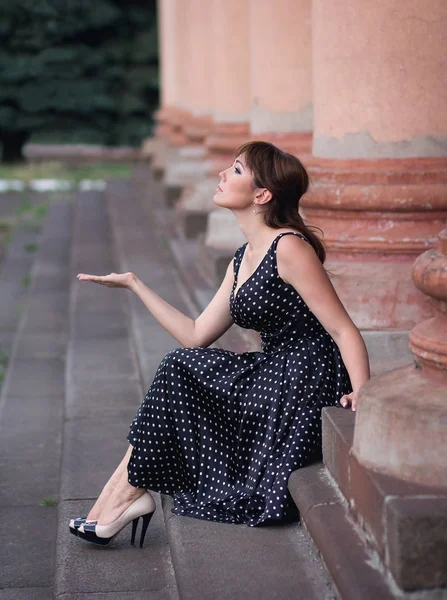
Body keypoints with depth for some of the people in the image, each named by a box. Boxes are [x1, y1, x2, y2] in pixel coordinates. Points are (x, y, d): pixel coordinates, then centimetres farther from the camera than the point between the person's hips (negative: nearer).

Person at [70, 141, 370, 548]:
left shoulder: (289, 248, -14)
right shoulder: (243, 260, 14)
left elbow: (344, 330, -18)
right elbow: (196, 336, 13)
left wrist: (363, 397, -31)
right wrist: (134, 284, 16)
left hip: (306, 391, -9)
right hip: (275, 375, 9)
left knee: (180, 370, -12)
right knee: (181, 366, -2)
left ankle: (129, 493, -1)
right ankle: (128, 490, -3)